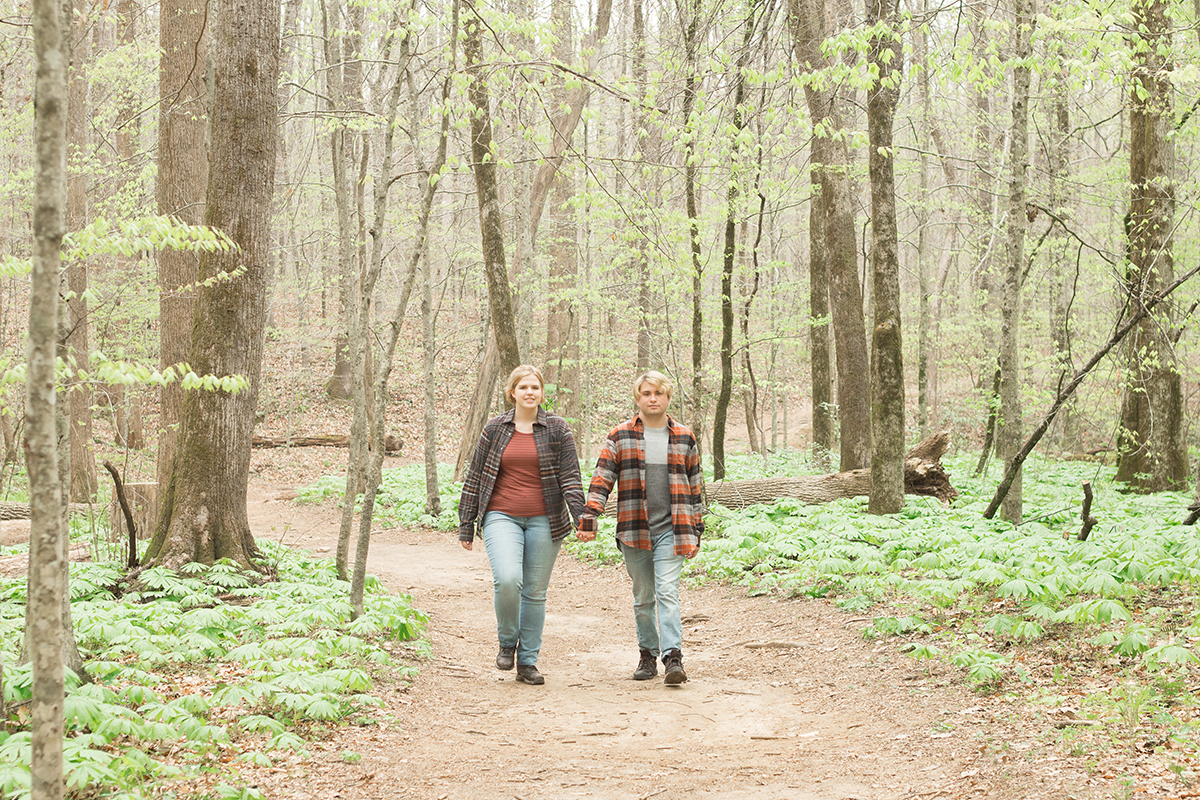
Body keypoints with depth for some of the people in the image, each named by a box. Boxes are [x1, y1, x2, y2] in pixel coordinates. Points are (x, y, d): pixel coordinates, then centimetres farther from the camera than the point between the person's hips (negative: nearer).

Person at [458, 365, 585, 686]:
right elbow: (474, 479, 11)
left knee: (535, 592, 5)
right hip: (502, 517, -1)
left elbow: (570, 478, 3)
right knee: (507, 579, -22)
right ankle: (507, 642, 3)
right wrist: (466, 526, 9)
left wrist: (581, 516, -10)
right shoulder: (494, 429, 7)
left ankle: (527, 662, 16)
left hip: (544, 521, 1)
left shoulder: (557, 429, 5)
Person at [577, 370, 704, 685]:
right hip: (634, 529, 1)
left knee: (667, 592, -13)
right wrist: (588, 518, -10)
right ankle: (648, 655, 20)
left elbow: (693, 485, 15)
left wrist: (695, 530, 14)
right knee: (643, 597, 9)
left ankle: (673, 658, -18)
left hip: (670, 529, -1)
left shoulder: (684, 438, 9)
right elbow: (602, 478, 1)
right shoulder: (621, 436, 5)